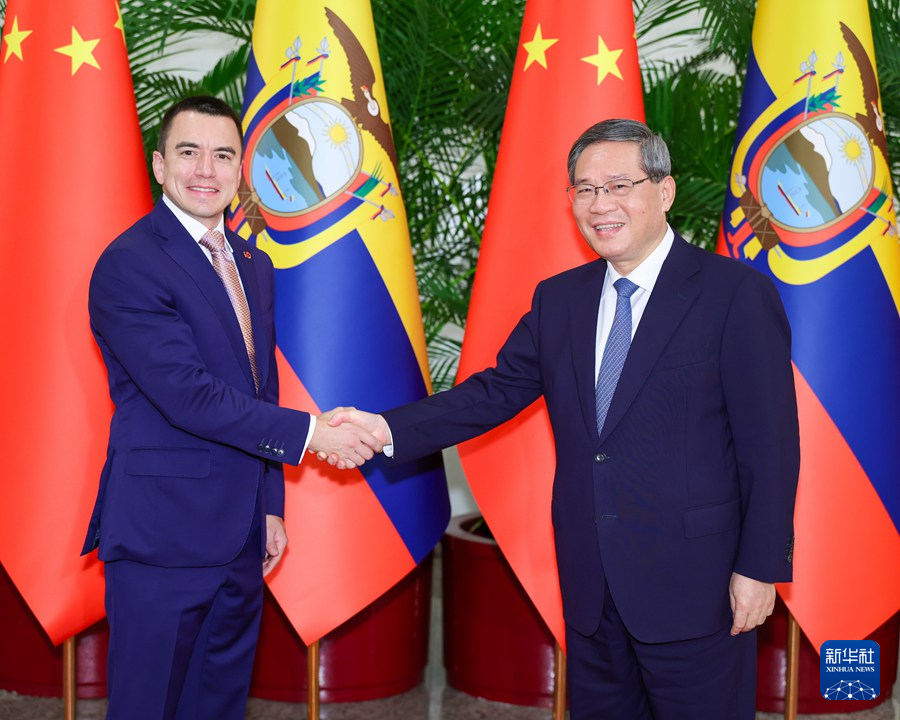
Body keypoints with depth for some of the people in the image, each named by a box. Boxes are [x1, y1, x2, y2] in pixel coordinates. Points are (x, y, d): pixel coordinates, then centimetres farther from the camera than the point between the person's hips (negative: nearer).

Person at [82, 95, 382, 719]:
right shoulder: (129, 265, -13)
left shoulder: (254, 264, 14)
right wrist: (308, 433, -17)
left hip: (240, 533, 8)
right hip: (163, 535, -8)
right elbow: (188, 394, -21)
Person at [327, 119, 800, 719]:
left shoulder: (737, 293, -9)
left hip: (692, 582, -5)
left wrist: (760, 568, -11)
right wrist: (389, 429, -10)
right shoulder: (559, 299, 9)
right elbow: (498, 390, 4)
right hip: (591, 585, 5)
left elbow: (770, 444, -10)